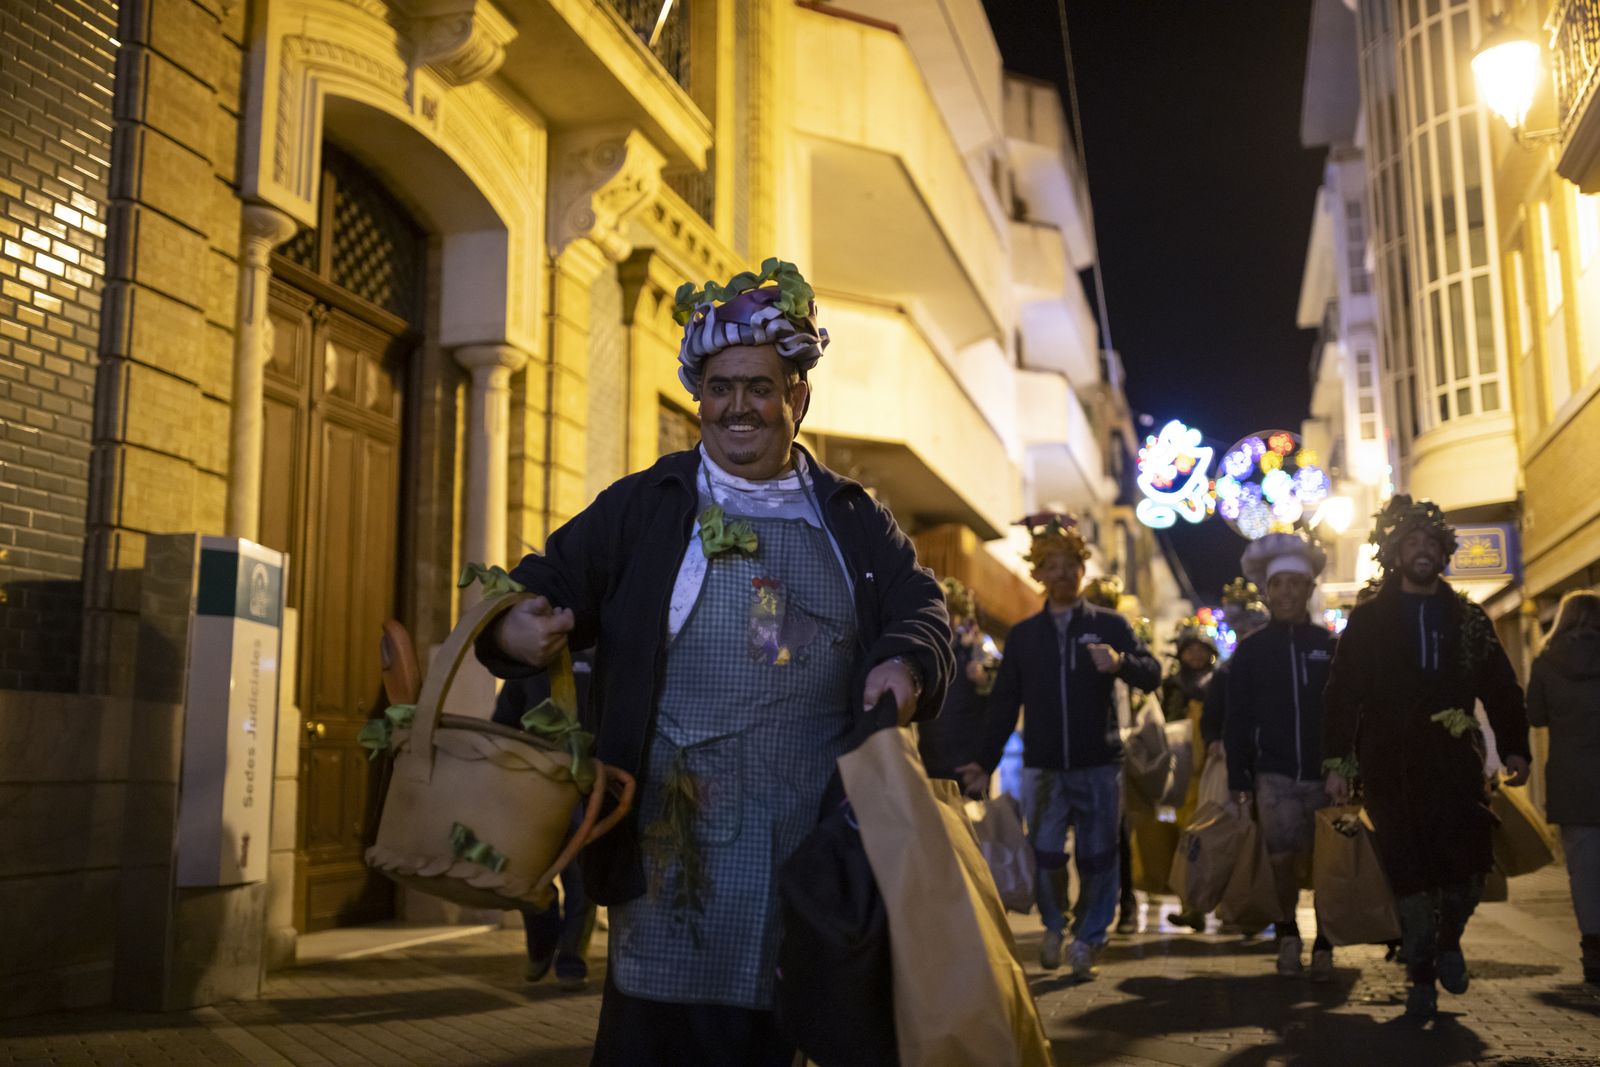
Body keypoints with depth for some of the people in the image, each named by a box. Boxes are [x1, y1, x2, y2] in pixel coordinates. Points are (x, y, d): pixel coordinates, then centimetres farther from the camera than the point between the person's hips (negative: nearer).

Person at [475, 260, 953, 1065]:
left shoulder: (854, 518, 13)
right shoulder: (641, 507, 8)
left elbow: (921, 609, 9)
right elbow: (552, 581, 3)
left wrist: (906, 665, -14)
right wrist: (516, 626, -21)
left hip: (816, 840, 2)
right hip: (676, 841, -2)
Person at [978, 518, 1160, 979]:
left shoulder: (1109, 625, 6)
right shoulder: (1023, 635, 11)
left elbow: (1152, 674, -3)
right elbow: (1004, 703, 12)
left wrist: (1120, 662, -24)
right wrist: (986, 764, 6)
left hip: (1099, 765, -1)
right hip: (1045, 766, 1)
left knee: (1097, 860, 3)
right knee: (1043, 855, -5)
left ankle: (1087, 940, 20)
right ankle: (1053, 927, 20)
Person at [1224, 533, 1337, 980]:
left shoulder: (1330, 645, 6)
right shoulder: (1250, 649, 5)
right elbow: (1238, 720, 5)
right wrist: (1239, 780, 0)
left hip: (1325, 773, 0)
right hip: (1273, 775, 0)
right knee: (1282, 859, -6)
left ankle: (1324, 948, 16)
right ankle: (1288, 936, 17)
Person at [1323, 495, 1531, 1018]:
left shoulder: (1468, 618, 14)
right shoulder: (1368, 619, 6)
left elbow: (1500, 687, 14)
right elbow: (1342, 694, 2)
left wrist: (1514, 748, 4)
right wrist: (1337, 762, -4)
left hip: (1455, 759, 2)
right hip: (1391, 764, -1)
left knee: (1468, 861, -10)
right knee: (1410, 872, -2)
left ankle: (1449, 940, 20)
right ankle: (1421, 975, 13)